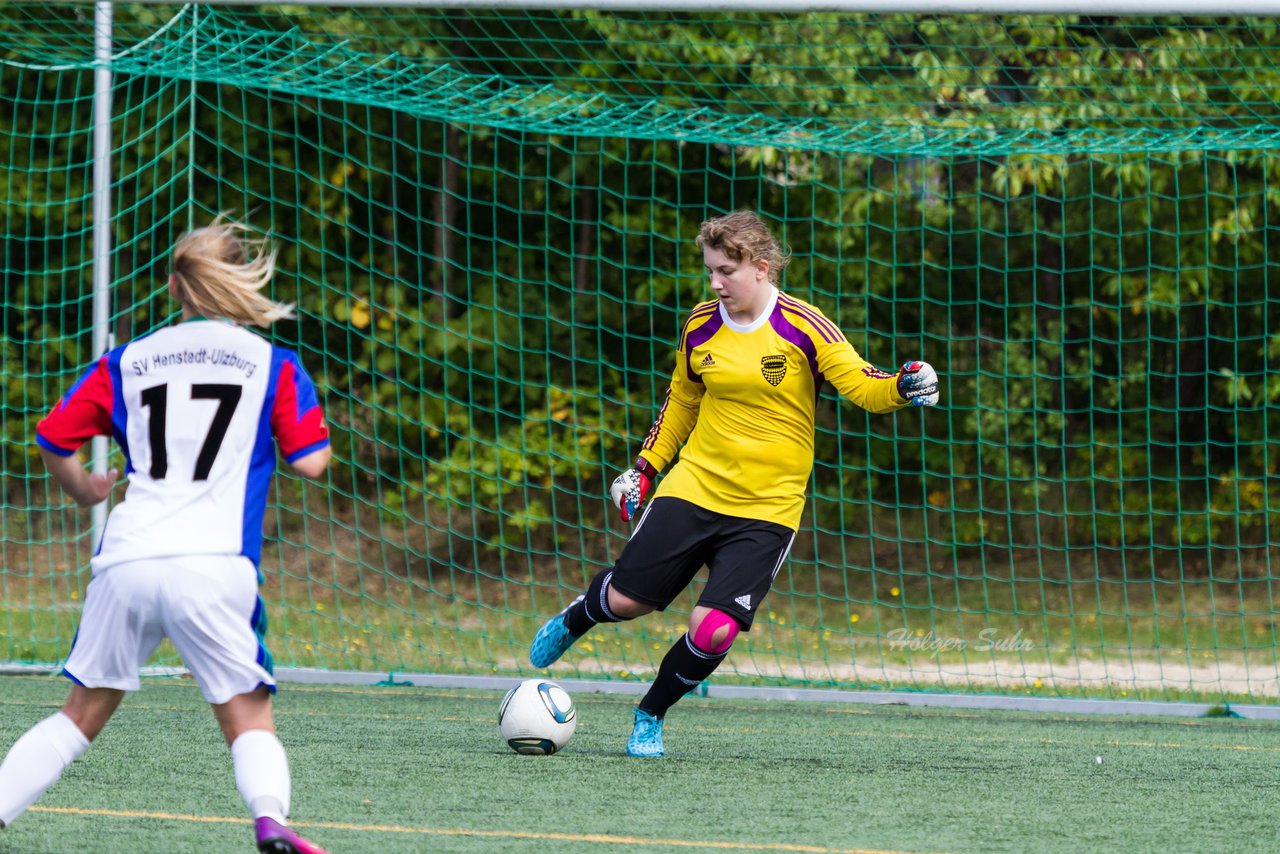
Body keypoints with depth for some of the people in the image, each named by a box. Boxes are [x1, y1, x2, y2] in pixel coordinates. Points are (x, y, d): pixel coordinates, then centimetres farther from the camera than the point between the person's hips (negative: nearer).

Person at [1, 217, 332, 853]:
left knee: (84, 713, 16)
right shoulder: (272, 364, 8)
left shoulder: (126, 362, 15)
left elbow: (52, 437, 16)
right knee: (249, 720, 3)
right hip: (213, 565, -2)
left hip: (125, 560, 2)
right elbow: (311, 462, 2)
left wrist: (81, 488, 36)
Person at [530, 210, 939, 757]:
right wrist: (645, 467, 16)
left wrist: (905, 385, -32)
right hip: (693, 488, 3)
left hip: (768, 508, -3)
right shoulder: (700, 326, 4)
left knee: (714, 630, -14)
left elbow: (861, 384, -11)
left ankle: (650, 717, 13)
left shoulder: (802, 327, -9)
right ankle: (573, 621, 40)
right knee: (626, 599, 2)